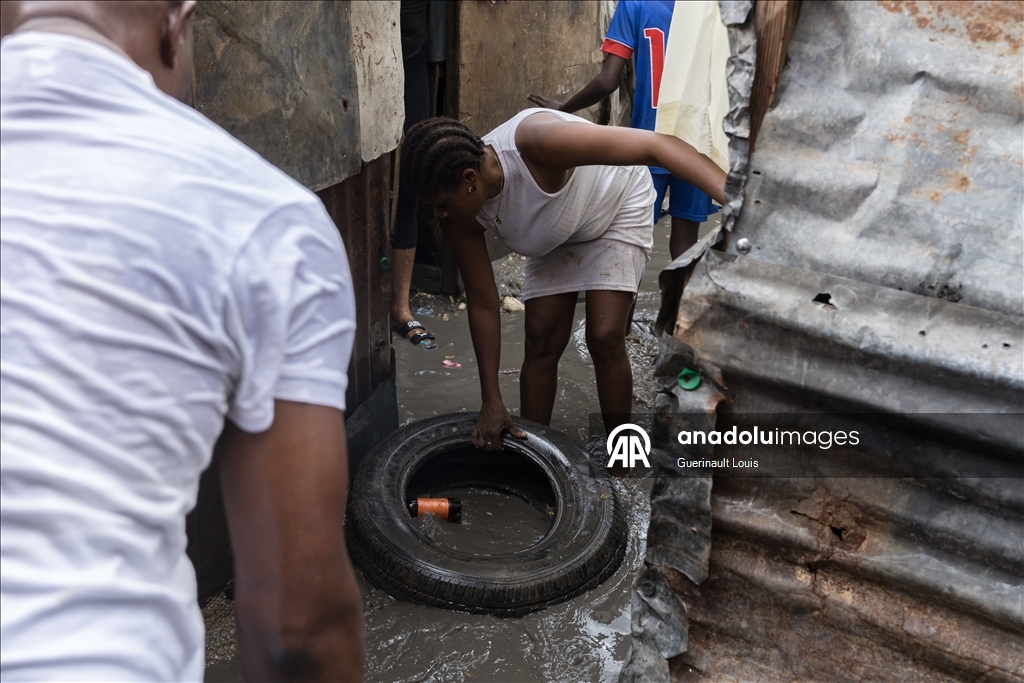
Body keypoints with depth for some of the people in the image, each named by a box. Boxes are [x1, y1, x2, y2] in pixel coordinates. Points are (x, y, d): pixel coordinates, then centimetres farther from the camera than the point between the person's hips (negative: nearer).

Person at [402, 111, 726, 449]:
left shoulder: (534, 142, -42)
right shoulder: (461, 219, -23)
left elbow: (656, 145, -45)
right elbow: (482, 304, -14)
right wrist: (492, 402, -15)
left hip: (617, 209, -4)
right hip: (555, 234, 5)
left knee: (605, 338, -14)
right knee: (540, 342, -2)